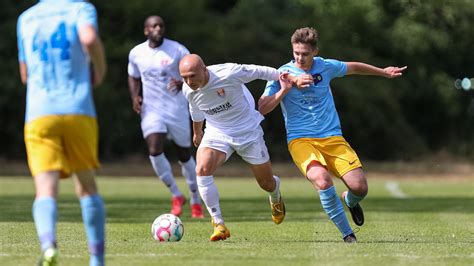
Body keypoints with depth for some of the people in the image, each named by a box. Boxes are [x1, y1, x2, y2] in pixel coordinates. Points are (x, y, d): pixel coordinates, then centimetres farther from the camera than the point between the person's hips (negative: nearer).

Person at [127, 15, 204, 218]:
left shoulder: (178, 50, -8)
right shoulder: (136, 53, 2)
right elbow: (133, 77, 17)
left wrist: (182, 83, -24)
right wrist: (135, 97, -1)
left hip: (177, 109, -2)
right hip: (151, 110, 2)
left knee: (184, 155, 7)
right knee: (154, 151, -18)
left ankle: (196, 201, 26)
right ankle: (176, 195, 0)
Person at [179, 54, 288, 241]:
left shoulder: (229, 73, -30)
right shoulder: (188, 90, -14)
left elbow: (259, 72, -14)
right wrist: (197, 132, 26)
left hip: (248, 131, -2)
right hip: (216, 133, 2)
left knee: (266, 183, 10)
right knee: (202, 169, -27)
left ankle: (275, 198, 51)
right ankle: (219, 224, -18)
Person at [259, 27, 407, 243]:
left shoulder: (325, 67, 5)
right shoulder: (283, 74, -3)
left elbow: (352, 67, 26)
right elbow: (262, 108, -9)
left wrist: (383, 72, 37)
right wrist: (286, 89, -18)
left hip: (332, 138, 3)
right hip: (300, 141, -3)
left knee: (360, 187, -12)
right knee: (322, 181, -32)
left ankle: (349, 201, 29)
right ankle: (347, 234, -16)